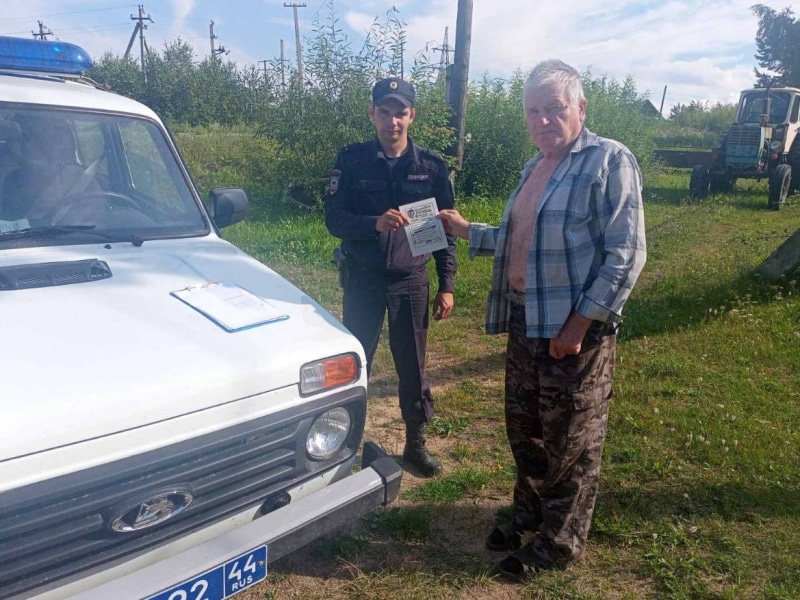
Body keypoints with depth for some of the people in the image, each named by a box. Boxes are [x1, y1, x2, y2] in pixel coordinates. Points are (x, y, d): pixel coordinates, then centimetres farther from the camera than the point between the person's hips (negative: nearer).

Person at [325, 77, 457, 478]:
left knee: (413, 366, 9)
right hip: (362, 279, 0)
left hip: (411, 281, 1)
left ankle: (416, 444, 27)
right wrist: (374, 223, -28)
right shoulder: (352, 161, -2)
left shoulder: (431, 166, 0)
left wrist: (446, 285, 0)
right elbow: (334, 219, -9)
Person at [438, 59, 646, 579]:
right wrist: (467, 230, 16)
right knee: (524, 430, 19)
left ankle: (560, 542, 27)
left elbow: (626, 254, -17)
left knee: (571, 443, 7)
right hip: (524, 320, 8)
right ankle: (530, 516, 40)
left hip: (575, 327, -8)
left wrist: (580, 323, -20)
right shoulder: (535, 167, 14)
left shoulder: (610, 160, -11)